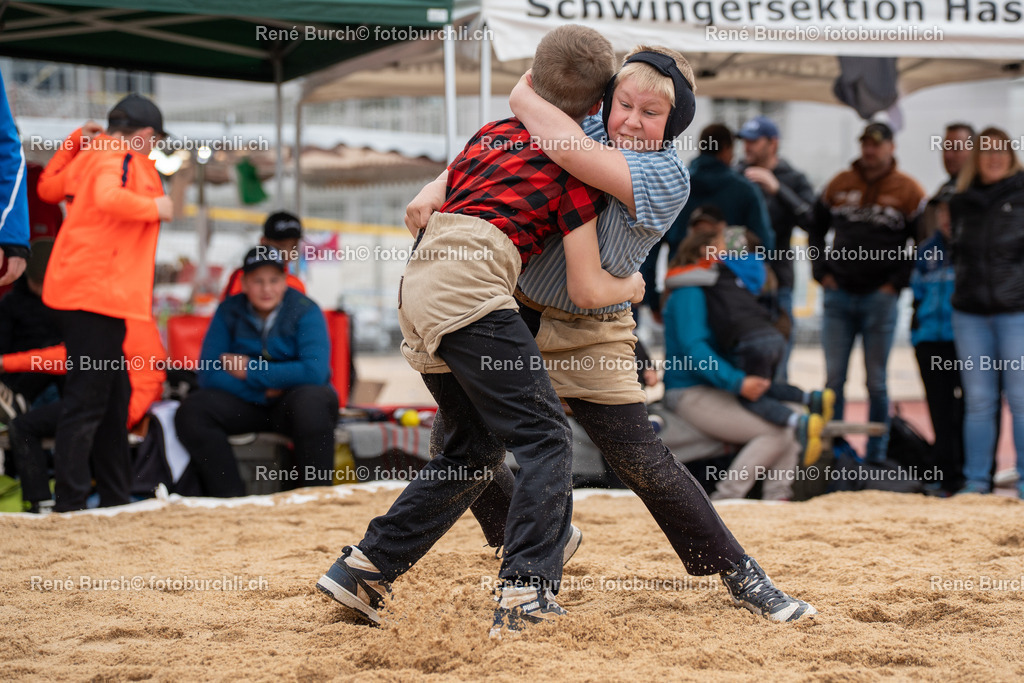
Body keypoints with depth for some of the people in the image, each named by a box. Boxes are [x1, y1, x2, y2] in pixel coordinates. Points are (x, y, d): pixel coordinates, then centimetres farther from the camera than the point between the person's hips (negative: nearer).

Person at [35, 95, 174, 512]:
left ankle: (115, 497, 22)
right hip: (98, 293, -10)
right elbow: (109, 197, -29)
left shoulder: (89, 154, 17)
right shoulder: (123, 158, -9)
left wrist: (73, 142, 31)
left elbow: (48, 188, 32)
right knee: (87, 402, -9)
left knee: (114, 398, 16)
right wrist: (154, 207, -15)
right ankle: (70, 503, -9)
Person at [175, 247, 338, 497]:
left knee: (311, 402, -37)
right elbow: (209, 375, -6)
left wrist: (251, 371, -15)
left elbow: (315, 372, -22)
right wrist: (264, 390, -18)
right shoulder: (229, 312, 1)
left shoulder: (305, 311, -7)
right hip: (244, 405, 3)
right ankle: (230, 498, -23)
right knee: (191, 411, -20)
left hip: (292, 403, -3)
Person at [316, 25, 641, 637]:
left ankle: (362, 569, 18)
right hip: (470, 288, -8)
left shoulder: (488, 135, 24)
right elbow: (588, 288, 2)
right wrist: (633, 287, 22)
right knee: (544, 436, -7)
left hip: (417, 288, 8)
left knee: (472, 450, 18)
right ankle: (527, 592, -23)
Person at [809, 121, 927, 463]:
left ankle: (876, 455, 9)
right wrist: (822, 271, 8)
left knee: (876, 381, 2)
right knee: (833, 378, 2)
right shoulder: (839, 185, 9)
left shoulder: (908, 191, 1)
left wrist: (898, 282, -4)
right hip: (838, 295, 2)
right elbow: (815, 231, 20)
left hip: (880, 298, -2)